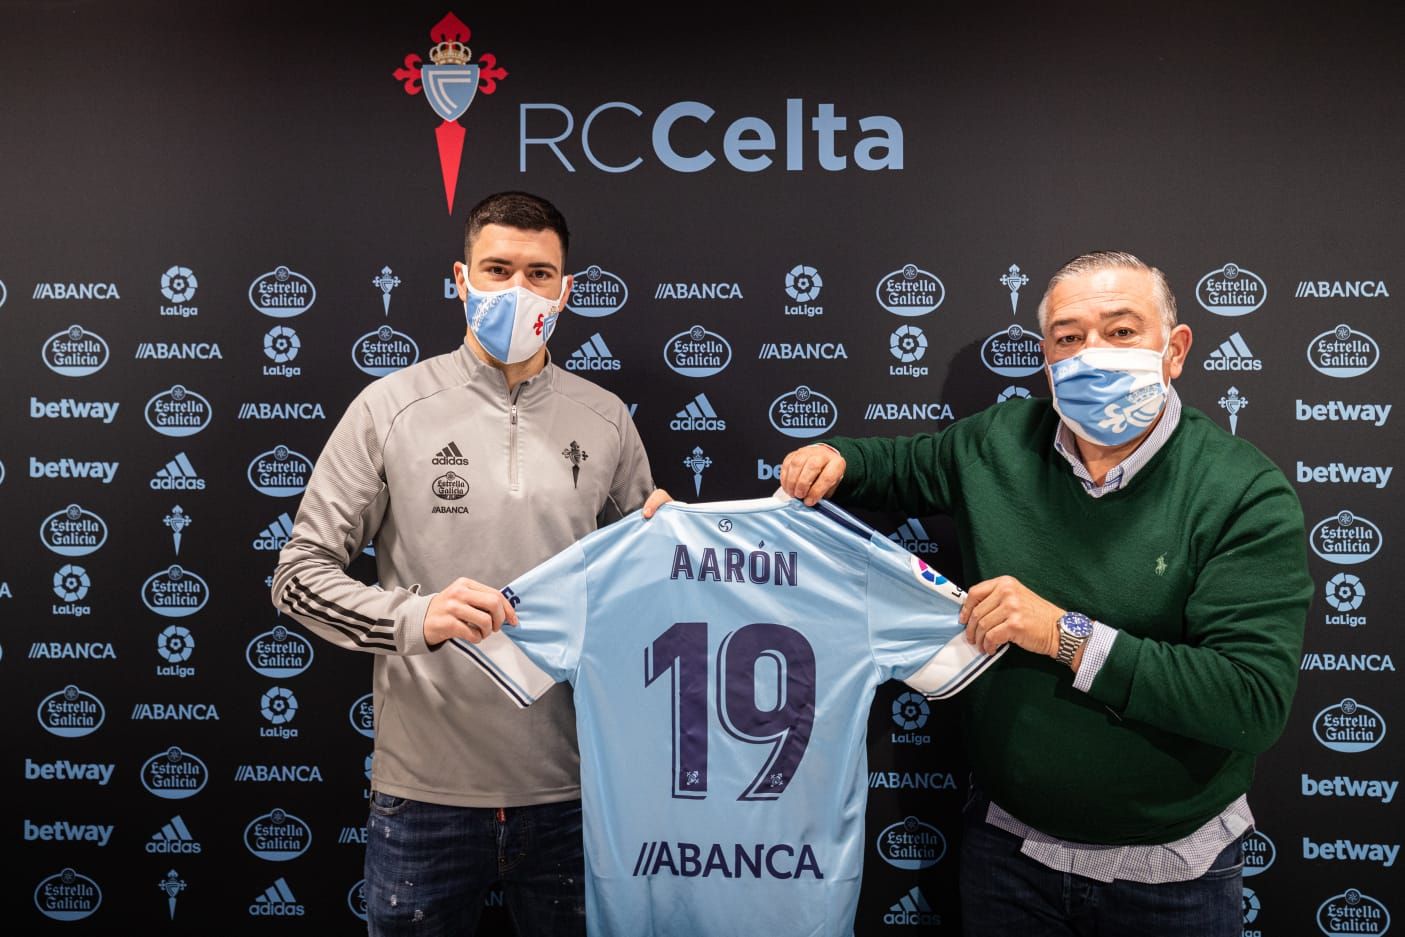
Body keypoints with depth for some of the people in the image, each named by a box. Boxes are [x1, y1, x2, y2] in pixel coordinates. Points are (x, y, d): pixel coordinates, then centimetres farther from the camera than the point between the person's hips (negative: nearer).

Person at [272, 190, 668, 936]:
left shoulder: (606, 421, 4)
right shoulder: (390, 407, -4)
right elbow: (299, 574, -5)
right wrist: (414, 617, -21)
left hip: (570, 790, 2)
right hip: (424, 793, -2)